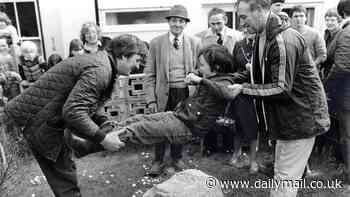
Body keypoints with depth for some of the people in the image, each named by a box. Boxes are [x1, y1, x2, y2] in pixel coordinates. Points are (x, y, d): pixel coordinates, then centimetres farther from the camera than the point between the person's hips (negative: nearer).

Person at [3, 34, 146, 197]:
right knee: (64, 177, 1)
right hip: (39, 122, -10)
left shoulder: (101, 61, 6)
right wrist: (102, 138, -25)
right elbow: (73, 111, -33)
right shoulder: (99, 70, -26)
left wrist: (107, 126, -2)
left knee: (64, 172, 20)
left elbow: (90, 103, 11)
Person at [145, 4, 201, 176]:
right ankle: (158, 161, 27)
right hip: (164, 92, -1)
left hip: (185, 93, 1)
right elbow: (150, 73, -1)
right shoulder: (156, 43, -1)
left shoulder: (194, 43, 3)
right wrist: (151, 99, -6)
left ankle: (177, 158, 35)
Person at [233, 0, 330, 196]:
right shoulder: (264, 37, 7)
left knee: (285, 180, 1)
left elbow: (282, 88, -24)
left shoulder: (284, 40, -23)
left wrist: (243, 89, -20)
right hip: (287, 117, 9)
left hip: (301, 118, -9)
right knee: (282, 174, 19)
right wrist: (237, 78, 2)